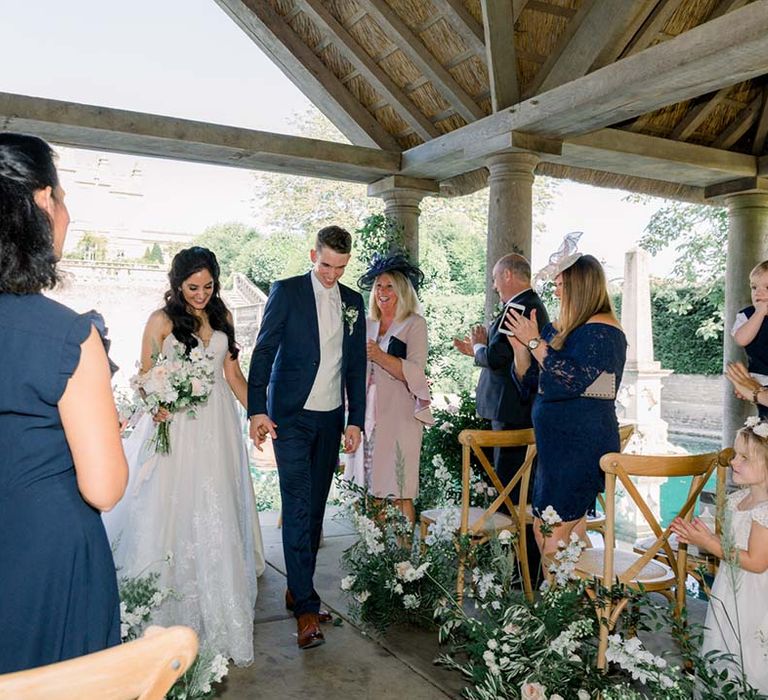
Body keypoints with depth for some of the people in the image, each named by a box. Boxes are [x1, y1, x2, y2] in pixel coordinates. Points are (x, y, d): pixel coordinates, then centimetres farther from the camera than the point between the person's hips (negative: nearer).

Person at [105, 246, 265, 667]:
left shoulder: (222, 317, 9)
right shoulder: (162, 321, -3)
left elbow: (232, 371, 11)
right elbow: (146, 376, -2)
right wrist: (156, 406, -21)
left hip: (217, 425, 4)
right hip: (177, 427, -4)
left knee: (217, 513, 8)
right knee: (176, 511, 1)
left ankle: (217, 610, 21)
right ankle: (175, 609, 13)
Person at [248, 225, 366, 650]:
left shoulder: (353, 302, 11)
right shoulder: (286, 292, -1)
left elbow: (356, 365, 12)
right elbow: (263, 352, -4)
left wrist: (355, 420, 8)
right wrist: (257, 410, -12)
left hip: (330, 419, 5)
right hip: (291, 416, -4)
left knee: (315, 508, 10)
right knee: (298, 507, -8)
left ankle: (297, 590, 24)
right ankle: (306, 607, -3)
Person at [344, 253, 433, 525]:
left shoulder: (414, 324, -2)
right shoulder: (368, 324, 14)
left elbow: (415, 373, -13)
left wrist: (380, 356, -20)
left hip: (399, 415, -5)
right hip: (368, 412, 5)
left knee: (399, 491, -3)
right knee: (372, 484, 8)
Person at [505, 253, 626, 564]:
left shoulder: (602, 331, -11)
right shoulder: (556, 329, 13)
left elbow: (573, 379, -24)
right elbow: (528, 381, 14)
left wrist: (534, 342, -18)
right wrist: (520, 346, -3)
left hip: (583, 444, -9)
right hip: (555, 444, 9)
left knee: (554, 540, -6)